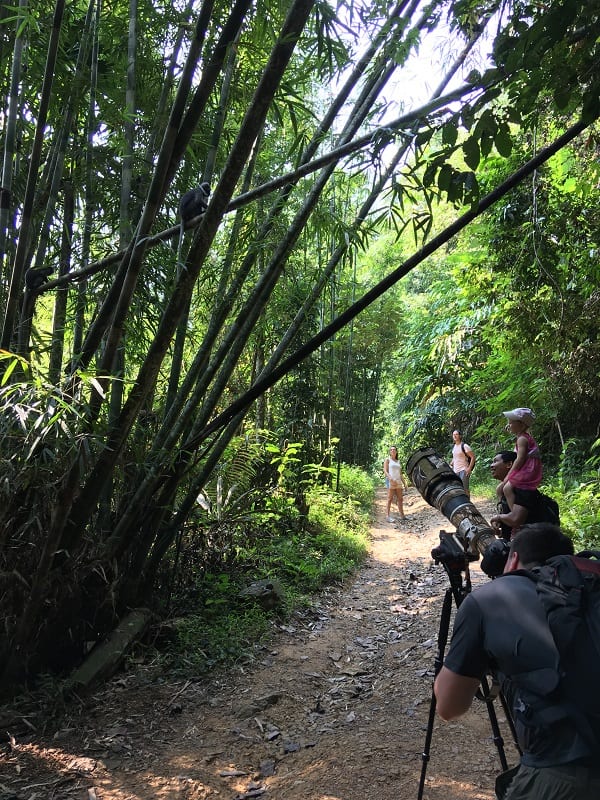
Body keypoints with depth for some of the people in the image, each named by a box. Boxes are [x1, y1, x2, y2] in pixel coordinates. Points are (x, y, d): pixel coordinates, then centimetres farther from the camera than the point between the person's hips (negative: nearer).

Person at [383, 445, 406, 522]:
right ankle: (387, 516, -12)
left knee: (400, 499, 6)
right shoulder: (387, 460, 4)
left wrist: (404, 483, 13)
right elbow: (385, 471, -7)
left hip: (398, 481, 6)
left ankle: (402, 515, 11)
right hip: (390, 481, -6)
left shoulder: (398, 461, 21)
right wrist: (391, 479, -21)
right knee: (390, 498, -10)